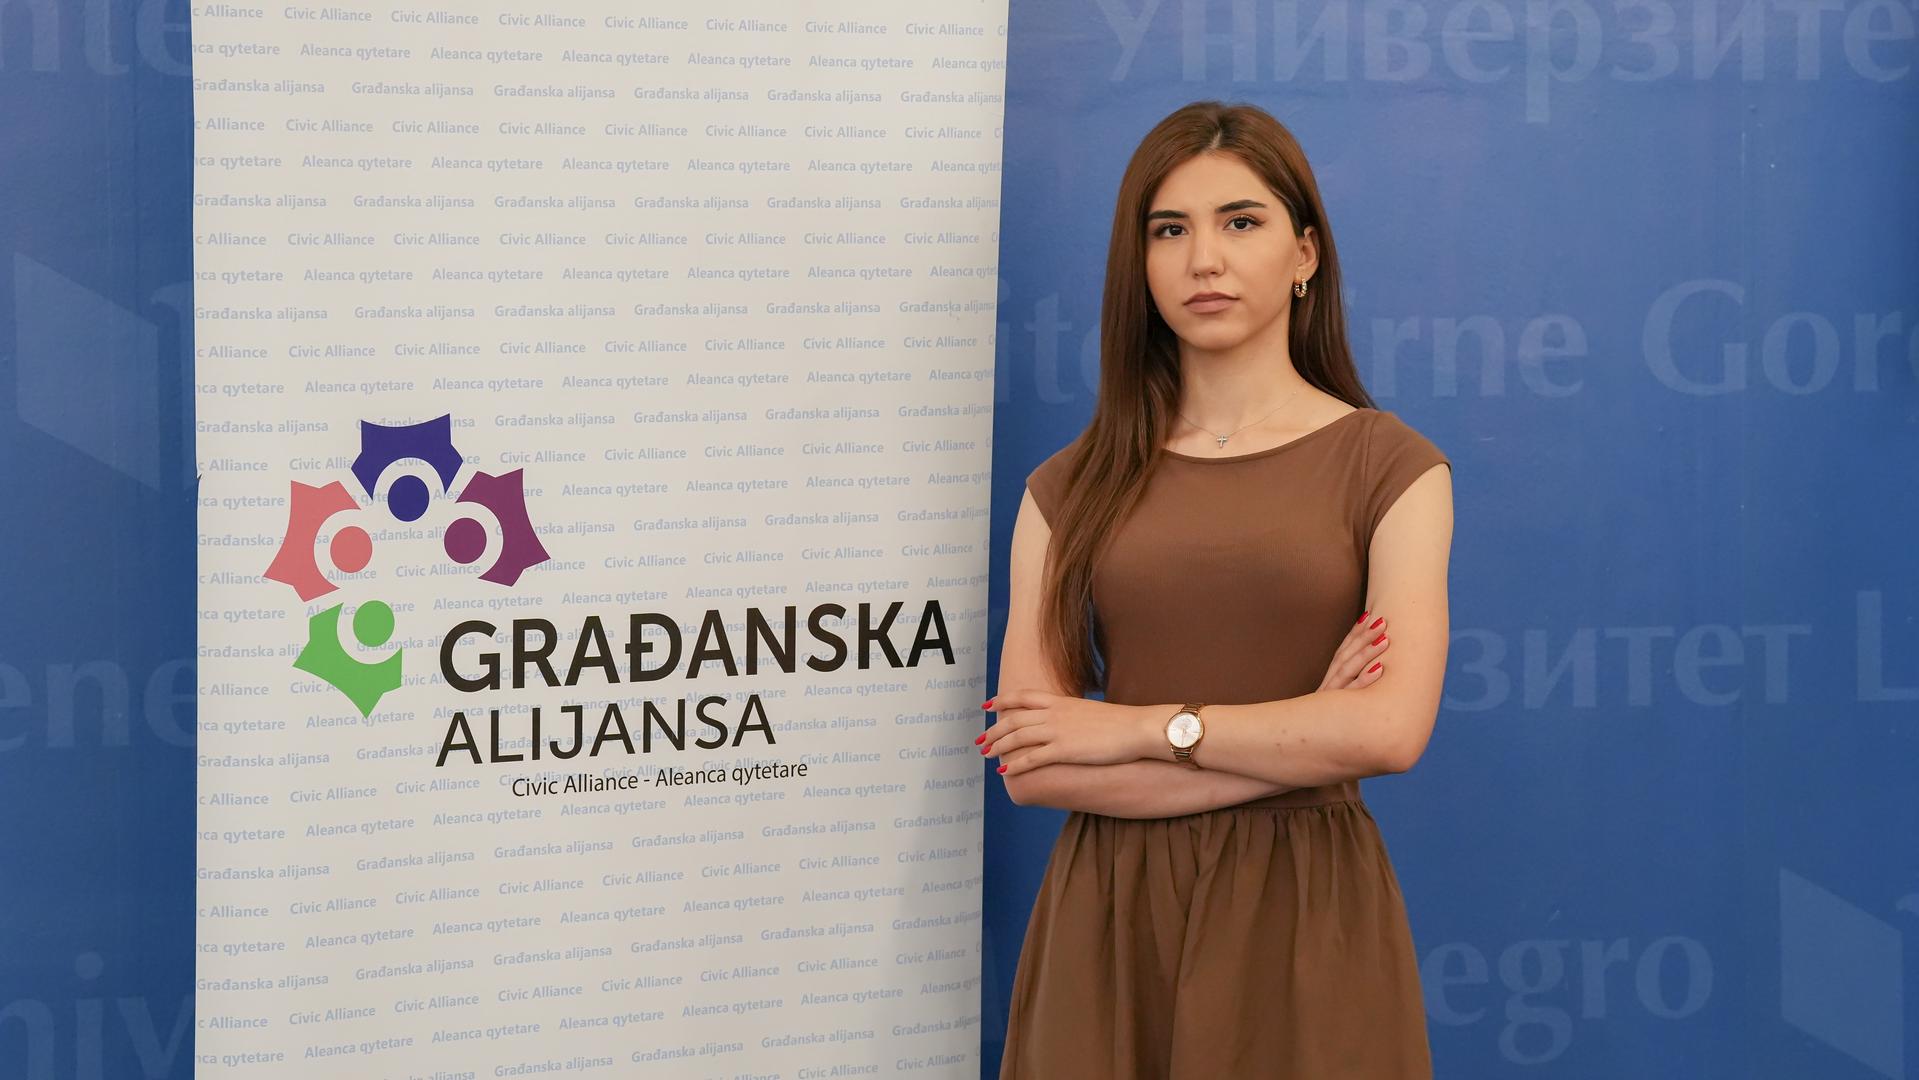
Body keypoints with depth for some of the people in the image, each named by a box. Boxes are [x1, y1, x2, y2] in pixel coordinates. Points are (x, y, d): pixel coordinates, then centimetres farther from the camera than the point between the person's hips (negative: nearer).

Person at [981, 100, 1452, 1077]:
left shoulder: (1386, 465, 1)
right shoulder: (1069, 490, 6)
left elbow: (1393, 728, -13)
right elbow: (1029, 766, -5)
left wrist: (1140, 726, -9)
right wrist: (1298, 741, -10)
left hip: (1304, 915, -2)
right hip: (1111, 918, 2)